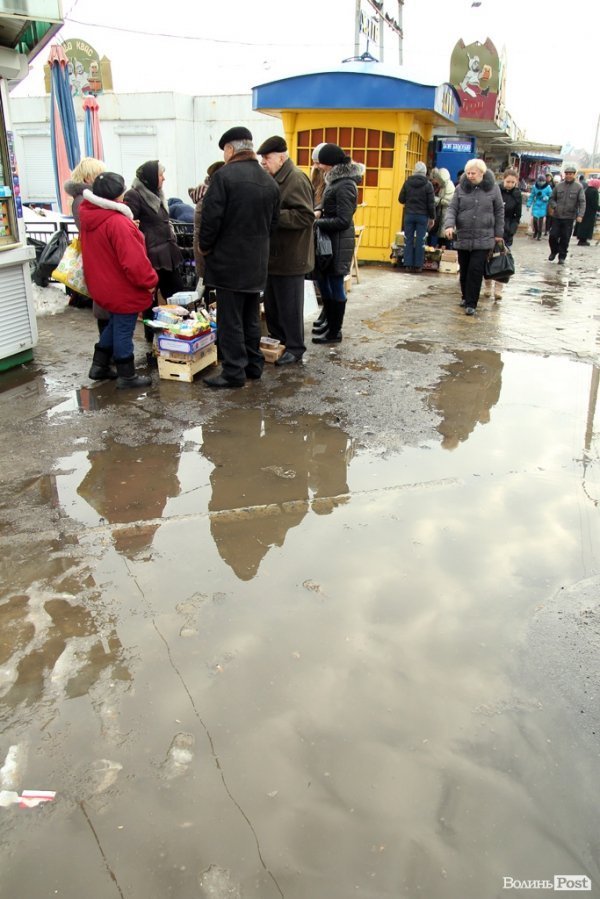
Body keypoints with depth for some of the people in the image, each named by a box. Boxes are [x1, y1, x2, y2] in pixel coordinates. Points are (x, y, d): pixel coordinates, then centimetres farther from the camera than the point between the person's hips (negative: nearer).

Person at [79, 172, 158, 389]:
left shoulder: (88, 217, 3)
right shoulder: (117, 222, -25)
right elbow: (133, 260, -26)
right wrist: (149, 281, -14)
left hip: (102, 284, 9)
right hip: (123, 289, -9)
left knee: (115, 323, 24)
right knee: (124, 330, 3)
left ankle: (99, 365, 30)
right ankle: (126, 375, 14)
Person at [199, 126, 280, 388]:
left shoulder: (224, 176, -12)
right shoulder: (270, 182, 9)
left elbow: (211, 218, -15)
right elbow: (273, 222, 13)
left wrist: (205, 247, -1)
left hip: (229, 260, -7)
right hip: (257, 261, 7)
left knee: (230, 319, -1)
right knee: (251, 317, 16)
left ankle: (234, 371, 2)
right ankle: (253, 365, 24)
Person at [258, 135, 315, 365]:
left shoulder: (296, 180, -14)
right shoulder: (273, 179, 14)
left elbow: (305, 216, -23)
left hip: (290, 257, -9)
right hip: (272, 255, 9)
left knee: (290, 305, 0)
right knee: (271, 303, 16)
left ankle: (295, 347, 12)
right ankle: (276, 341, 29)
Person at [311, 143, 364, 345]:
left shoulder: (345, 185, -19)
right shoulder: (336, 180, 9)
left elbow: (342, 220, -21)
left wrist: (316, 223, -17)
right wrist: (319, 211, 0)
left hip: (339, 241, -9)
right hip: (330, 239, 9)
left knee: (335, 285, 0)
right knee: (322, 280, 18)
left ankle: (335, 332, 12)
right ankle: (330, 321, 33)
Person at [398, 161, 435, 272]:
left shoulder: (407, 182, 0)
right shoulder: (428, 184, -5)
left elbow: (401, 199, 3)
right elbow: (431, 204, -4)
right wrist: (432, 217, 5)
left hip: (409, 215, 1)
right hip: (422, 216, -1)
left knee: (408, 240, 6)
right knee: (420, 241, 3)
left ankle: (408, 264, 3)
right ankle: (418, 265, 3)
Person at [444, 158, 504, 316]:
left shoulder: (492, 188, 1)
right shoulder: (461, 188, 2)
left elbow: (499, 211, 6)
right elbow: (452, 208, 1)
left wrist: (499, 233, 5)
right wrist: (450, 225, -17)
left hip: (483, 239, -2)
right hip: (463, 237, 2)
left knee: (476, 270, -8)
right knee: (464, 270, 11)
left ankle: (471, 303, -2)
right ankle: (465, 297, 31)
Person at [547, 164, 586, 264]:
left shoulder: (578, 187, -3)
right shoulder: (559, 186, 5)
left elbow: (582, 202, -7)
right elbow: (552, 198, 15)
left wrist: (580, 215, -20)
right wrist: (554, 206, -6)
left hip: (569, 218, -2)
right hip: (556, 216, 2)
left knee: (565, 239, 2)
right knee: (553, 236, 2)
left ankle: (562, 257, 16)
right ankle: (554, 251, 28)